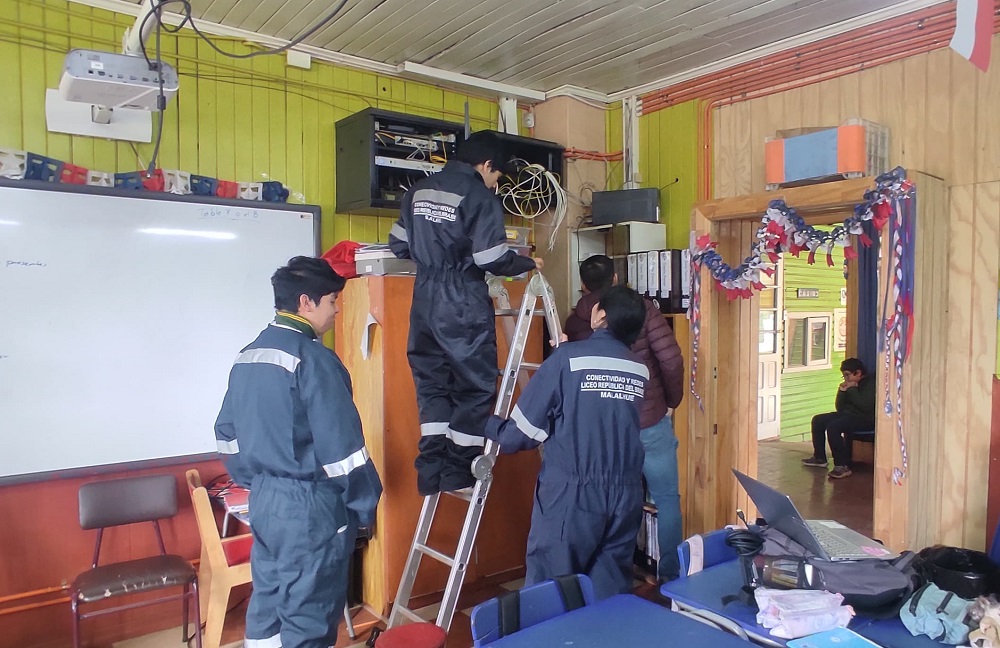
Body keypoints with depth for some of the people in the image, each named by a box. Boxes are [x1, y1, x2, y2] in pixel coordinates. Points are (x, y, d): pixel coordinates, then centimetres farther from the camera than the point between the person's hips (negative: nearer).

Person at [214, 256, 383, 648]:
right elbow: (341, 447, -20)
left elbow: (227, 433, 15)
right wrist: (365, 505, -9)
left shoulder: (248, 356, 7)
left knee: (269, 600, 20)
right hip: (310, 506, -8)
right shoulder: (313, 359, -20)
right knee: (308, 615, 6)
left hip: (264, 500, 8)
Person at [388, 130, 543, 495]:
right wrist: (528, 264, 4)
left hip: (425, 299, 7)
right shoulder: (480, 196, -8)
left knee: (431, 384, 12)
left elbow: (399, 245, 15)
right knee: (476, 386, 5)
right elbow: (492, 259, -13)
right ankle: (458, 473, 8)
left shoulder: (419, 190, 12)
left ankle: (432, 472, 14)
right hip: (463, 304, -6)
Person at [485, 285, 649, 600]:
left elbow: (521, 434, -7)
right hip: (625, 495, 5)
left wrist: (487, 424, 15)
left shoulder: (568, 358, -8)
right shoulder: (640, 370, 5)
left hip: (571, 494, -5)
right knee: (611, 594, 14)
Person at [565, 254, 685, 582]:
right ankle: (671, 574, 20)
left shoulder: (573, 322, 0)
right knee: (667, 499, 13)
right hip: (651, 421, -2)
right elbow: (671, 359, -14)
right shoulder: (642, 308, -9)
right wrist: (672, 402, 0)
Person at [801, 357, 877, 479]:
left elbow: (866, 407, -26)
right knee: (817, 420, 9)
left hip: (864, 419, -10)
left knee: (833, 427, -31)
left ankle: (842, 466, -27)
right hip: (848, 415, 10)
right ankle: (819, 458, 16)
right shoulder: (850, 385, 14)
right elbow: (839, 408, 12)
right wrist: (841, 391, -2)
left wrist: (852, 390, -17)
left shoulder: (870, 384, -10)